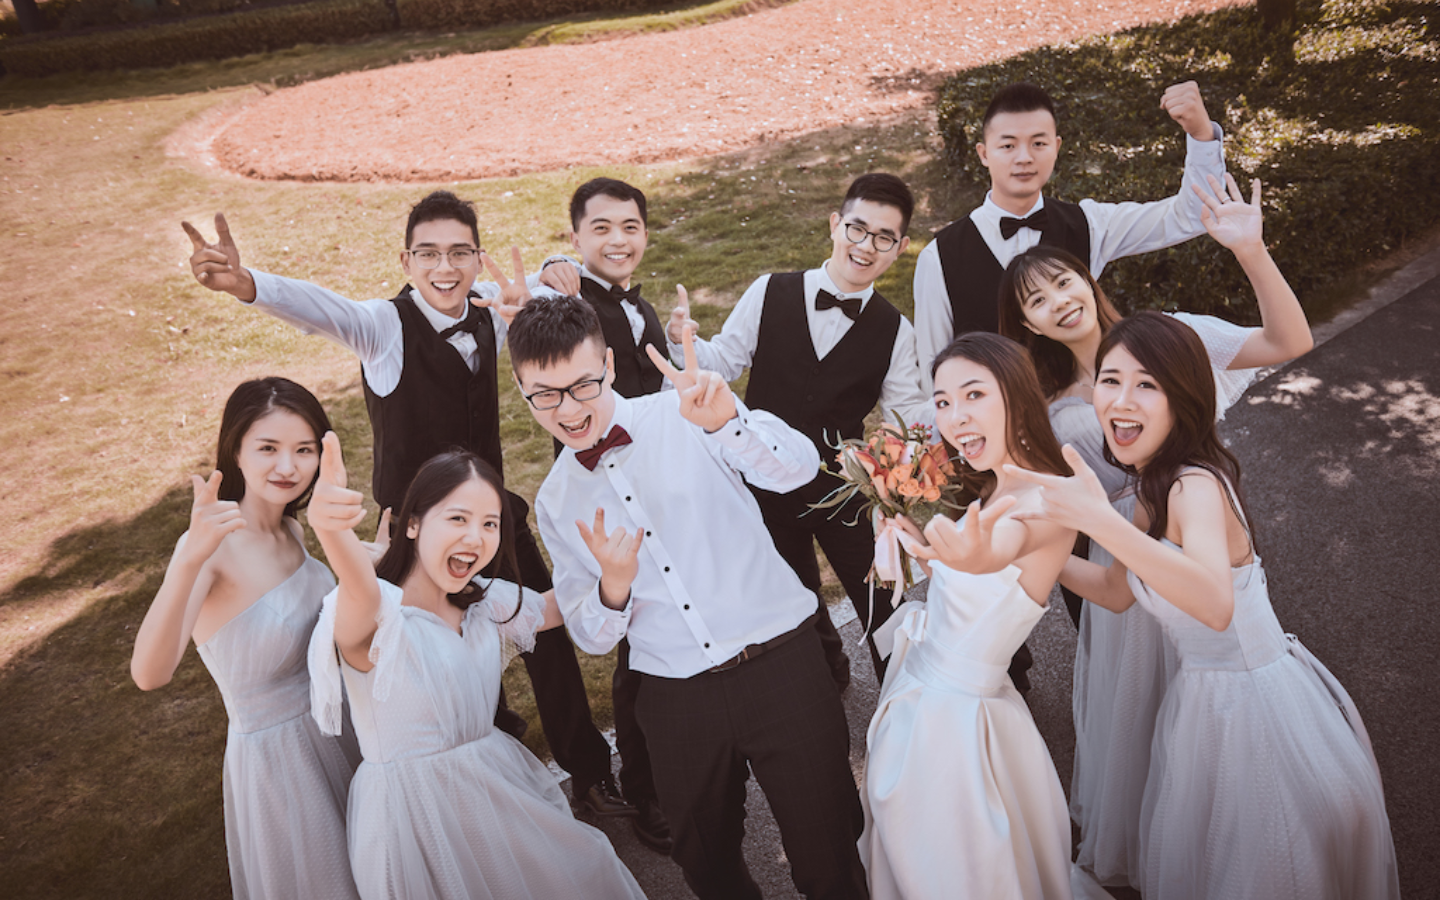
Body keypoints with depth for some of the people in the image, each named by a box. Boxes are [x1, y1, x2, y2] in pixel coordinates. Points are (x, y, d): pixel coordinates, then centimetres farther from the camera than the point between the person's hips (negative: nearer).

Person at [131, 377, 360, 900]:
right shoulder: (212, 545, -26)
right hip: (274, 753, -6)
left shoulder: (289, 528, -6)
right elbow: (149, 674, -41)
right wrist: (191, 558, -53)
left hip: (338, 729, 6)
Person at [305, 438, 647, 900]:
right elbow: (362, 590, -43)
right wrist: (333, 530, -65)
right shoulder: (378, 614, -19)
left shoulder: (486, 604, 3)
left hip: (503, 789, 6)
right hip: (415, 811, -6)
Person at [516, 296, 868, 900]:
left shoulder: (685, 418, -5)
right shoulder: (554, 502, 7)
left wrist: (726, 420, -36)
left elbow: (798, 469, -18)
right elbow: (592, 638, 9)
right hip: (676, 700, 4)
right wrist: (613, 587, -13)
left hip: (781, 667, -3)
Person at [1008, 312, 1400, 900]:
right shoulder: (1157, 486, 2)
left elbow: (1216, 604, -46)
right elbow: (1118, 591, 10)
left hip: (1258, 706, -8)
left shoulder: (1197, 485, -26)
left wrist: (1101, 521, -56)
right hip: (1206, 698, 8)